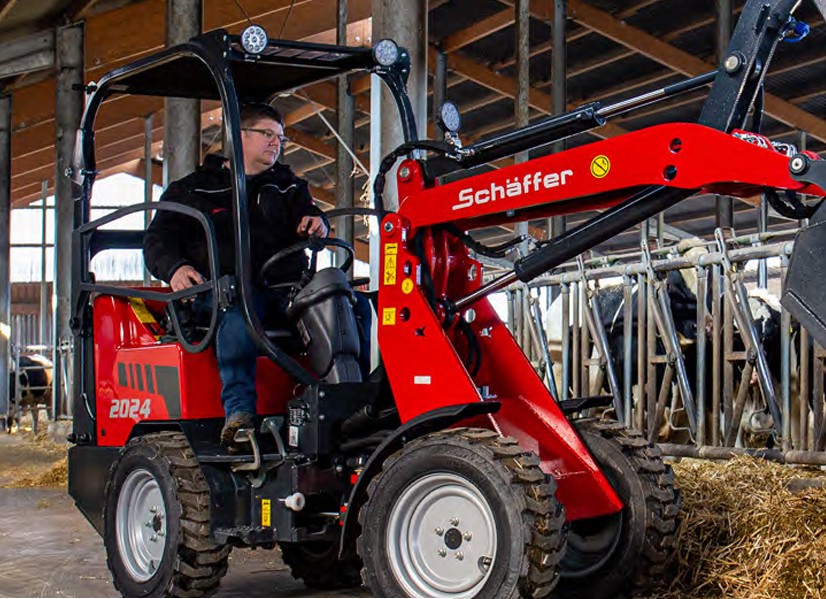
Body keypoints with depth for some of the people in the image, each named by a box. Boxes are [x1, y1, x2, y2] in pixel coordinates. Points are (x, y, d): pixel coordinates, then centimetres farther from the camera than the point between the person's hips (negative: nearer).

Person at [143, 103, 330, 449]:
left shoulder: (289, 187, 29)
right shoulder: (193, 190, 20)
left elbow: (310, 219, 14)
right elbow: (157, 239, 13)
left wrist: (316, 225, -12)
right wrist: (175, 267, -11)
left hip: (285, 285, 3)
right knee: (238, 310, -41)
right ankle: (239, 412, -46)